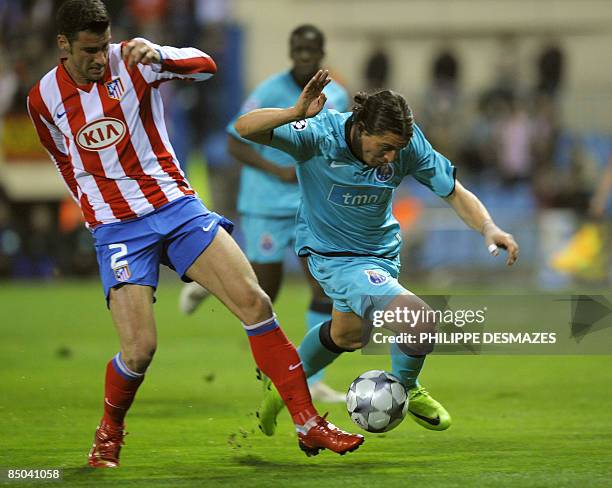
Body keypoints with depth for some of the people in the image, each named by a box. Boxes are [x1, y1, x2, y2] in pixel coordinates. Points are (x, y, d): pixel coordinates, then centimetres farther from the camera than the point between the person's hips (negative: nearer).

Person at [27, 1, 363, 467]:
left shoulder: (130, 59, -5)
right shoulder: (44, 99, 0)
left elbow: (205, 65, -17)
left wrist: (157, 55, -35)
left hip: (177, 205, 1)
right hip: (117, 229, -1)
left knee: (254, 300, -11)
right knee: (140, 349, -15)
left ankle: (308, 424, -5)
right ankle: (109, 430, 16)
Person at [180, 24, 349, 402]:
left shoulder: (337, 97, 3)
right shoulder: (269, 94, -14)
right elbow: (235, 144, -12)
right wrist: (278, 171, -24)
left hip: (312, 206, 5)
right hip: (267, 205, -4)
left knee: (326, 287, -8)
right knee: (265, 294, 2)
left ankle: (314, 382, -3)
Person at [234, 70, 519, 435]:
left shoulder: (407, 143, -18)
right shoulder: (319, 135, -28)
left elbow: (456, 193, -10)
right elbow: (245, 128, -36)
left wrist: (488, 228, -29)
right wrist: (295, 114, -55)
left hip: (381, 251, 6)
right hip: (333, 256, -6)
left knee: (348, 335, 28)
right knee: (420, 321, -21)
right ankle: (405, 389, 10)